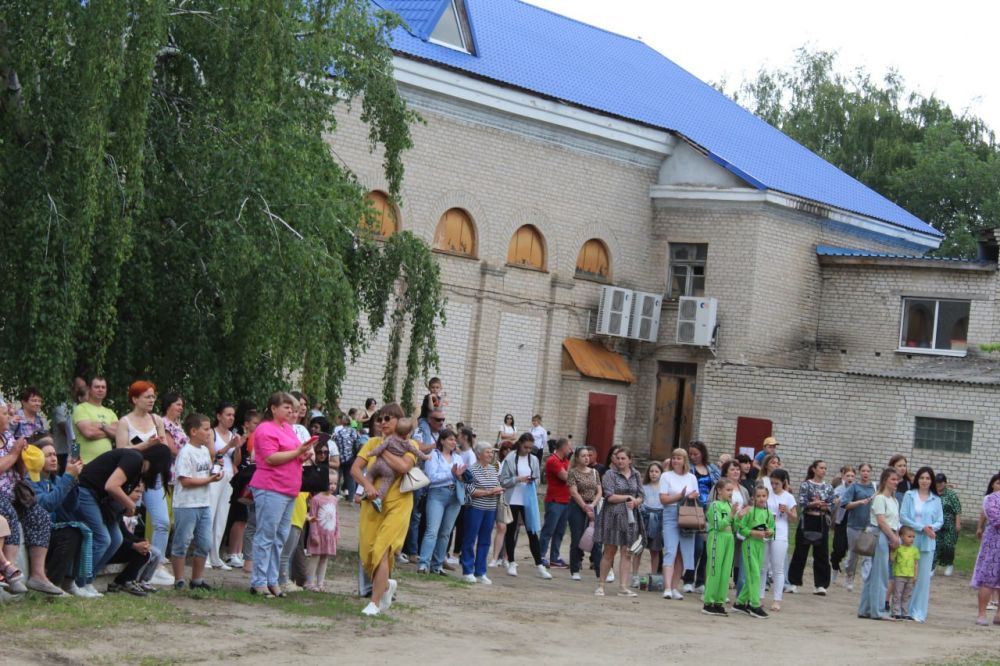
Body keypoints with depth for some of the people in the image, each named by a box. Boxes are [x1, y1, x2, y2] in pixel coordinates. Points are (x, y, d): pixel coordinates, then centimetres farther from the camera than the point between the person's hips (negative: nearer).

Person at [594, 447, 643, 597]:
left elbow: (640, 497, 11)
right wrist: (628, 497, -8)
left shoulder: (636, 475, 11)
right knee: (609, 552, 0)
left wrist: (634, 502, -10)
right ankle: (601, 585, 10)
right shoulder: (610, 474, -3)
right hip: (613, 516, -4)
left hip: (630, 517, 4)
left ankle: (623, 587, 2)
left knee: (626, 553, 0)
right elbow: (609, 496, -12)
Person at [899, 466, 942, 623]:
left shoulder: (936, 500, 8)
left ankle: (918, 612, 5)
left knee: (923, 577, 0)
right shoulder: (909, 495, 3)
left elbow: (940, 521, 8)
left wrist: (932, 527, -15)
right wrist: (922, 527, -13)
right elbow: (903, 517, -3)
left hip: (927, 542, 1)